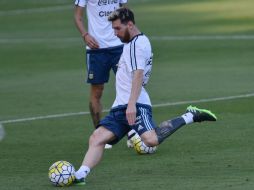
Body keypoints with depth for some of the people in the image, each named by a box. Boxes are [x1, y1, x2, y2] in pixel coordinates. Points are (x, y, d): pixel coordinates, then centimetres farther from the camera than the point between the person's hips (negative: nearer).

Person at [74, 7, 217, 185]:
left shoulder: (137, 43, -8)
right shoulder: (134, 42, 24)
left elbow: (138, 75, -20)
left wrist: (131, 104, -29)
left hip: (136, 105, -10)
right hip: (120, 107, 10)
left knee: (151, 140, -28)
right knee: (97, 138, -7)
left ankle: (189, 117, -12)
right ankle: (81, 175, -21)